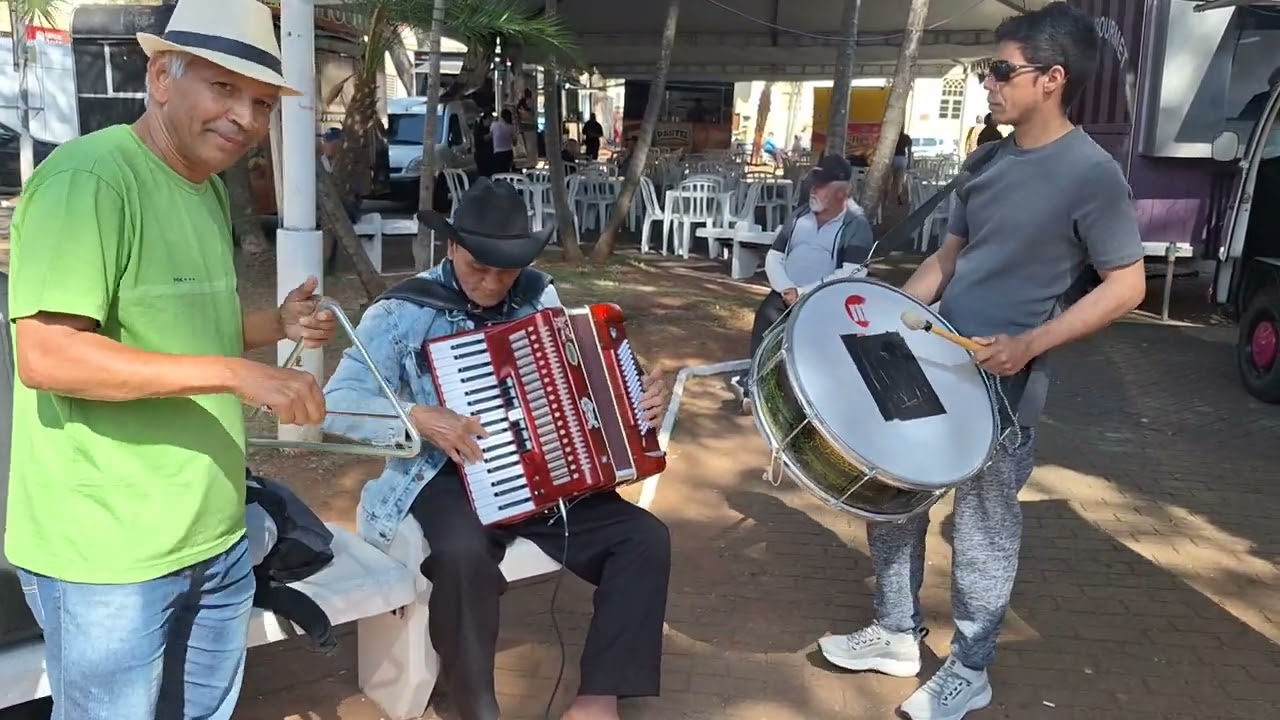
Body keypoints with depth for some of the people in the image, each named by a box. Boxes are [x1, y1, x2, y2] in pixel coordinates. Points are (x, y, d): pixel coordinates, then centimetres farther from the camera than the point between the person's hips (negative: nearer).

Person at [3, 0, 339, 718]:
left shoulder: (208, 188, 9)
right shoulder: (89, 177, -19)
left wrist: (277, 324, 2)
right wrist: (235, 373, -29)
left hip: (217, 538, 9)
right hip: (109, 553, -8)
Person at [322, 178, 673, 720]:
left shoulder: (540, 295, 3)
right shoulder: (403, 311, -9)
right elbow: (336, 402, -14)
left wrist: (639, 394, -4)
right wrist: (418, 417, -28)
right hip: (448, 476, -4)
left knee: (646, 538, -12)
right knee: (463, 552, -36)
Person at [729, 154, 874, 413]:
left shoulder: (856, 225, -1)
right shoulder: (800, 216, 16)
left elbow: (852, 275, -13)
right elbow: (773, 258, 12)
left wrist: (803, 293, -18)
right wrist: (786, 289, -9)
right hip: (786, 292, 4)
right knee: (767, 315, -28)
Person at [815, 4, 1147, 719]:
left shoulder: (1092, 174, -15)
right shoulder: (993, 160, 7)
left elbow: (1127, 285, -14)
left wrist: (1029, 344, -22)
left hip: (1005, 385, -7)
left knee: (984, 528, 6)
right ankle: (897, 634, 32)